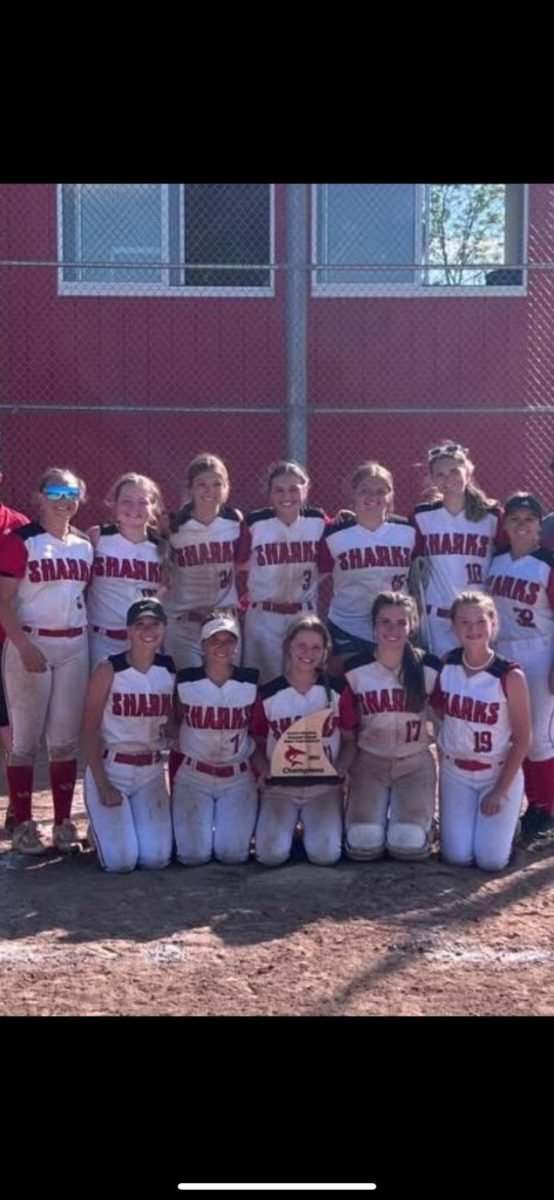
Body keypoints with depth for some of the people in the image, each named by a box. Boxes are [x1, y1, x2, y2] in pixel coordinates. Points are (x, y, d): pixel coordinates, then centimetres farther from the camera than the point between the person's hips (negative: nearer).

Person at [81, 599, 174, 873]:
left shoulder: (171, 671, 1)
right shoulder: (108, 671, -10)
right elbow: (89, 731, -8)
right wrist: (102, 785, -12)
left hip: (151, 772, 3)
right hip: (109, 769, -3)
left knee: (157, 859, -11)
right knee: (121, 861, -15)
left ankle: (141, 822, 22)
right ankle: (101, 828, 19)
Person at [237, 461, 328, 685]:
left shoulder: (318, 521, -6)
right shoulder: (255, 523, -12)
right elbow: (241, 564, 1)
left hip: (305, 614, 2)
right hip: (263, 616, -2)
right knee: (266, 682, 8)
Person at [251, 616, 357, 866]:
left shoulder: (338, 689, -2)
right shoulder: (268, 694, -3)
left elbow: (349, 740, 6)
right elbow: (258, 744, 7)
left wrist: (342, 766, -14)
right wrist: (264, 770, -13)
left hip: (324, 787, 0)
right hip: (279, 787, 0)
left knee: (326, 854, -21)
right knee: (272, 854, -21)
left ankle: (312, 824, 12)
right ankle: (287, 824, 13)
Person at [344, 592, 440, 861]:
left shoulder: (429, 667, -7)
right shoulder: (354, 670, -6)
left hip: (415, 762, 0)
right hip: (369, 761, 0)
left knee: (409, 845, -19)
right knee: (363, 845, -18)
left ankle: (417, 813, 16)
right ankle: (378, 814, 16)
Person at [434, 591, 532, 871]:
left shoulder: (510, 676, -18)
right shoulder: (445, 666, -8)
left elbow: (522, 740, -11)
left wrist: (500, 790, -12)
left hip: (500, 773, -2)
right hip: (455, 771, 2)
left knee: (491, 860, -9)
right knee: (457, 857, -7)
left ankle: (507, 819, 23)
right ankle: (460, 817, 26)